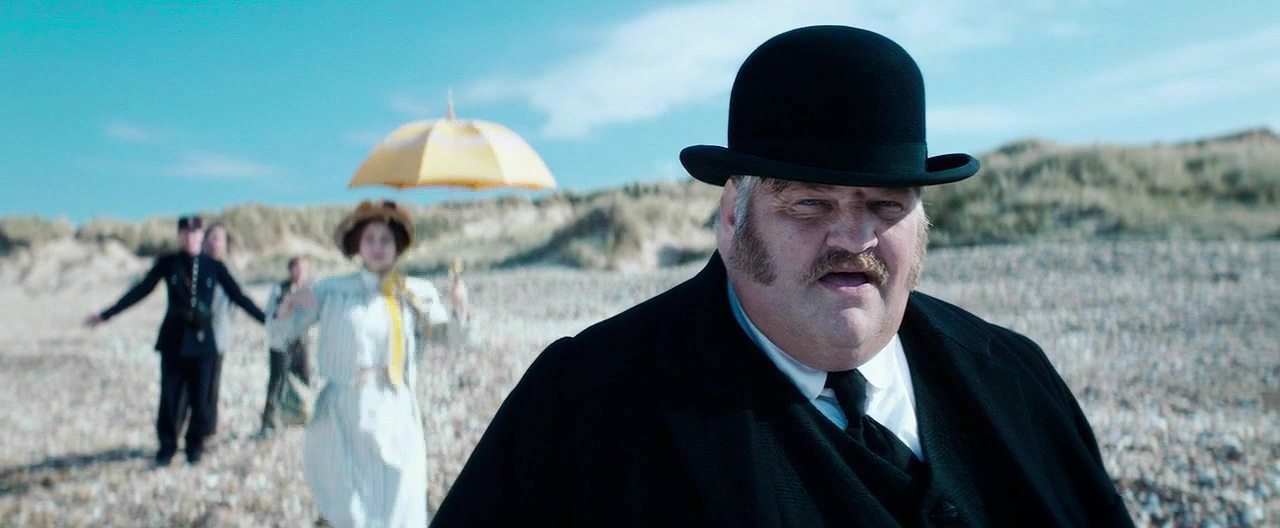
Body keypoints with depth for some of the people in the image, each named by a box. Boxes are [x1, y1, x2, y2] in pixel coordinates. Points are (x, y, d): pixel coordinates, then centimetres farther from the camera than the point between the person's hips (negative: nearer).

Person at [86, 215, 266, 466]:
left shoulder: (213, 266, 2)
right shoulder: (166, 263, 3)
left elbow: (237, 296, 2)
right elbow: (140, 291, 5)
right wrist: (105, 315, 2)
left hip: (202, 340, 0)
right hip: (173, 339, 0)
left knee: (200, 397, 3)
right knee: (170, 396, 3)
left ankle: (195, 446, 19)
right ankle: (167, 446, 17)